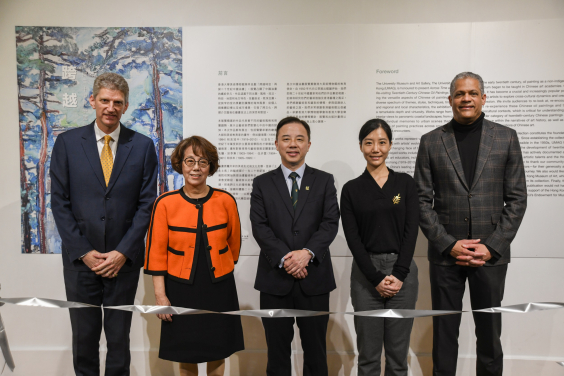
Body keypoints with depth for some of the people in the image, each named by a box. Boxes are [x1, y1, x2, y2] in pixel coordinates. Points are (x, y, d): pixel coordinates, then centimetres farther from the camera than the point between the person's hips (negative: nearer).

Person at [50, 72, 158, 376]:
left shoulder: (143, 146, -1)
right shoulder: (67, 142, 0)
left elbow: (147, 203, -2)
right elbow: (59, 202, -1)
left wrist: (123, 252, -9)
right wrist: (83, 252, -8)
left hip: (123, 259, 0)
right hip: (80, 257, 1)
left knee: (119, 336, 11)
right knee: (84, 334, 14)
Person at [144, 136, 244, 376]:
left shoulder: (226, 201, -5)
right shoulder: (165, 203, -7)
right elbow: (156, 252, -5)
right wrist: (160, 295, -7)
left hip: (219, 288, 1)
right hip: (181, 288, -1)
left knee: (217, 351, 13)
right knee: (186, 352, 12)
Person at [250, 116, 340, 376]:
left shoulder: (324, 181, 8)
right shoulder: (262, 184, 7)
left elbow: (330, 223, -3)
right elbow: (260, 227, -4)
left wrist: (308, 252, -19)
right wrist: (284, 257, -17)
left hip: (314, 279, 0)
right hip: (275, 279, 0)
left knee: (315, 351, 11)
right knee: (277, 351, 11)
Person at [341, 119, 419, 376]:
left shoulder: (405, 183, 4)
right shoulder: (351, 189, 2)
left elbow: (411, 231, -3)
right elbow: (353, 238, -4)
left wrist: (399, 275, -11)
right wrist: (376, 278, -12)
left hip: (402, 272, 1)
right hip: (366, 274, 0)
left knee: (398, 352, 9)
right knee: (368, 353, 8)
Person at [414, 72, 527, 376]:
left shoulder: (506, 138, 4)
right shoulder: (431, 141, 3)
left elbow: (517, 199, 2)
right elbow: (422, 200, 0)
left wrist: (492, 246, -7)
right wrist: (449, 244, -9)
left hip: (491, 253, 1)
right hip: (445, 253, 0)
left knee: (489, 331, 12)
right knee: (444, 332, 10)